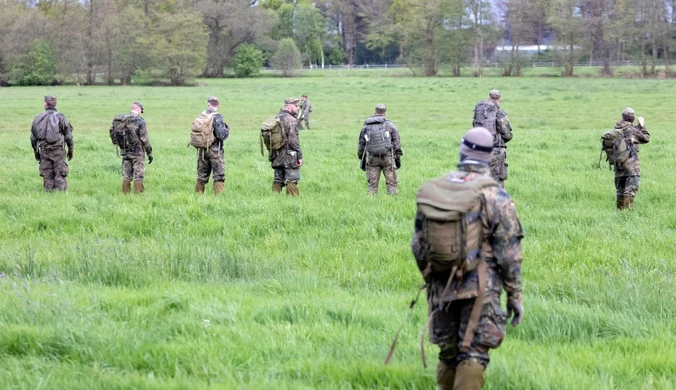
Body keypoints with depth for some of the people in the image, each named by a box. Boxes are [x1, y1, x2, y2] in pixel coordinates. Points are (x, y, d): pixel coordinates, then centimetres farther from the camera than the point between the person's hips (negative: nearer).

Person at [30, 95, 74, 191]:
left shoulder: (37, 118, 4)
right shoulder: (61, 117, -3)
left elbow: (33, 137, 8)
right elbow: (68, 135, -3)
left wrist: (36, 151, 19)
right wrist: (70, 150, 7)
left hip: (44, 151, 2)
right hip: (58, 151, -2)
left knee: (47, 176, 7)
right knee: (60, 174, 0)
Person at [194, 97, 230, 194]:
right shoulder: (217, 118, -13)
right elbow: (222, 135, -17)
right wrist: (227, 130, 1)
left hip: (202, 150, 5)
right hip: (214, 150, -5)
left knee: (202, 176, 15)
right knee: (219, 176, -1)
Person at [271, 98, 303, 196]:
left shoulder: (276, 118, 12)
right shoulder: (291, 120, -13)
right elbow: (294, 140, -17)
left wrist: (271, 156, 19)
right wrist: (300, 156, -11)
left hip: (277, 157, 8)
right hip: (289, 155, -8)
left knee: (278, 180, 11)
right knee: (292, 181, -4)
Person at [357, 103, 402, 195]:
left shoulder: (366, 127, 9)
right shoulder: (389, 125, 2)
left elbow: (361, 144, 11)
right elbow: (396, 143, 0)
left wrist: (362, 160, 17)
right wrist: (398, 157, 5)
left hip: (372, 159, 2)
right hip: (387, 157, -2)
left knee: (372, 184, 4)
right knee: (391, 182, 0)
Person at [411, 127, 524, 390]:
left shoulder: (432, 191, 3)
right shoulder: (495, 196, -10)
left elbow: (418, 244, 8)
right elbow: (508, 253, -9)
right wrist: (515, 295, -1)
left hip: (442, 288, 4)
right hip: (479, 289, -4)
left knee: (448, 355, 16)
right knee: (473, 356, -4)